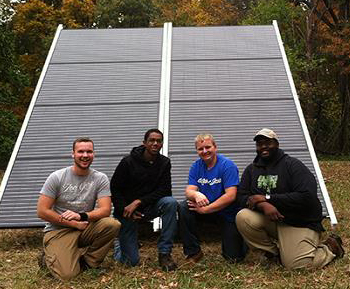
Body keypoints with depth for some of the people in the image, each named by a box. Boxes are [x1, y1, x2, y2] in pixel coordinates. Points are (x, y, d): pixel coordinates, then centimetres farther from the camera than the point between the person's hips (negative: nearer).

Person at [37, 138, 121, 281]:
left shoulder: (100, 178, -3)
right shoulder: (57, 177, -7)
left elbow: (105, 210, -11)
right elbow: (42, 211, -9)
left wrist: (82, 216, -30)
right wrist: (75, 224, -14)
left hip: (85, 227, 2)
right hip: (58, 230, -2)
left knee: (113, 225, -27)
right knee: (66, 274, -24)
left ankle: (86, 260, -6)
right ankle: (49, 256, 11)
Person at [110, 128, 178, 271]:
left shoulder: (164, 162, -4)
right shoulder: (128, 162, -12)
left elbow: (165, 191, -12)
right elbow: (114, 190, -7)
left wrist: (138, 202, -22)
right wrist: (125, 210, -19)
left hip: (148, 208, 3)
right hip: (127, 211, -2)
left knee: (170, 203, -30)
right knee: (131, 261, -6)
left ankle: (164, 253, -20)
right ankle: (119, 243, 31)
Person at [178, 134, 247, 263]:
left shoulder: (227, 165, -17)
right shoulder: (196, 166, -1)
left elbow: (231, 196, -25)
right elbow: (189, 191, -9)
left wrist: (205, 209, -25)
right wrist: (196, 194, -35)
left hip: (228, 214, -4)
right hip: (206, 209, 4)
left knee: (234, 258, -5)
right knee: (183, 208, -24)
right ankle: (193, 252, -10)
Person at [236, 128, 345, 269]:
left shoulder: (293, 165, -8)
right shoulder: (251, 169, 7)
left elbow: (306, 196, -20)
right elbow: (242, 197, -2)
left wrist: (267, 198, -20)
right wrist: (262, 205, -25)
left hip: (299, 222, -4)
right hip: (268, 219, 4)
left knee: (297, 264, -19)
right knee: (243, 218, -22)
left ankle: (330, 247, 13)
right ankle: (273, 251, -1)